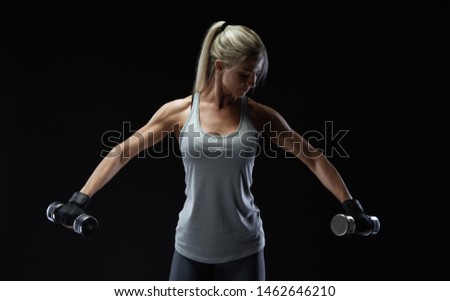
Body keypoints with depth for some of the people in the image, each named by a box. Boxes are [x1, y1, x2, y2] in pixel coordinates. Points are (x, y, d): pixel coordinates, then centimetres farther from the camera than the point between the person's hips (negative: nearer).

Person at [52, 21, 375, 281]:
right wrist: (81, 198, -8)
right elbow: (122, 152, -3)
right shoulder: (180, 111, -7)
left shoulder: (259, 115, -5)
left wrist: (349, 203, -1)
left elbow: (312, 156, 1)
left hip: (244, 248, 1)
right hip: (192, 247, 0)